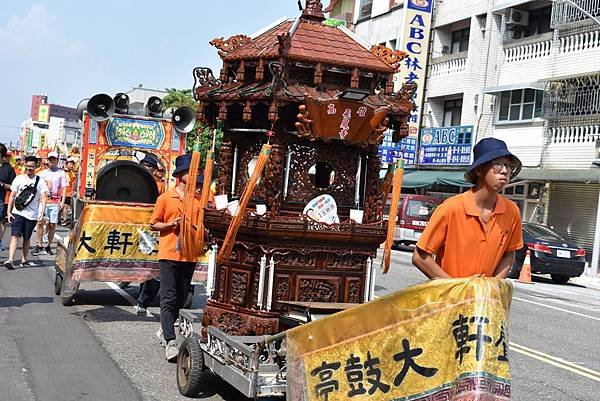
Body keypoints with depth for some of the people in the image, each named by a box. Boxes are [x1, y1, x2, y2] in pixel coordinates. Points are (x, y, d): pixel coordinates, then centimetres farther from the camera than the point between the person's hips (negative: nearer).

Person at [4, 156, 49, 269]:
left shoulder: (40, 181, 2)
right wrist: (9, 211, 0)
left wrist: (41, 212, -15)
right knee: (15, 235, -12)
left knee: (26, 238, 10)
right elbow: (12, 196, 6)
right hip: (18, 212, 0)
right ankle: (10, 260, -19)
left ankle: (24, 260, 23)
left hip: (32, 214, 0)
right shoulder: (19, 178, 5)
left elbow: (43, 198, -3)